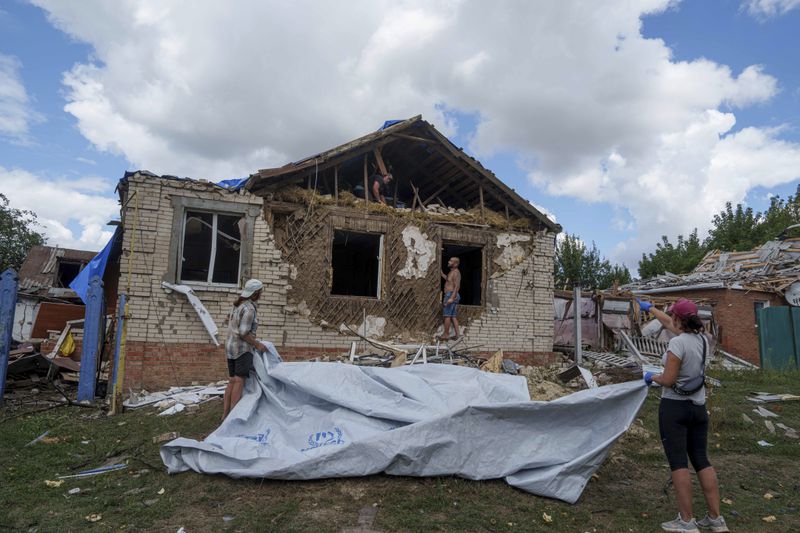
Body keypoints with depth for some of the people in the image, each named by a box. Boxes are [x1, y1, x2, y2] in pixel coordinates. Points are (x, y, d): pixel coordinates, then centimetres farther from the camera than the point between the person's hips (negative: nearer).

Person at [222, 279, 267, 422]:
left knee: (232, 380, 10)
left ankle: (225, 414, 9)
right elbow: (243, 333, -20)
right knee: (239, 381, -8)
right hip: (243, 348, -9)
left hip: (231, 347, 9)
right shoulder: (249, 308, -16)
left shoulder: (238, 305, 12)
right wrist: (257, 344, -11)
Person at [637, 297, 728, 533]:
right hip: (698, 407, 8)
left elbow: (668, 381, -19)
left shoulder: (677, 342, -19)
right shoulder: (702, 338, 4)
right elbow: (668, 324, 21)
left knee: (678, 462, -1)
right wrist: (649, 308, 33)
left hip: (674, 408, -7)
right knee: (702, 461, 13)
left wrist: (652, 377, 2)